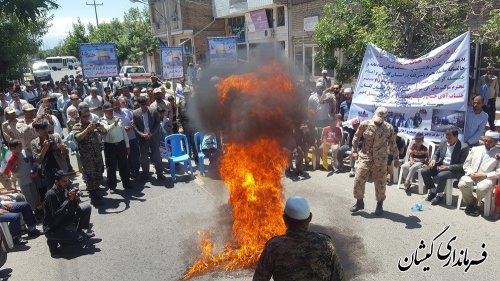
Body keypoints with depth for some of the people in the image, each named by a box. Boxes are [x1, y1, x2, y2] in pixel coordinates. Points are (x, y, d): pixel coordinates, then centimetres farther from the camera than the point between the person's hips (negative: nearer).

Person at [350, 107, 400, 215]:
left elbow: (393, 145, 5)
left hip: (380, 160, 0)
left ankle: (380, 204, 25)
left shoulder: (389, 128, -4)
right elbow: (356, 137, 7)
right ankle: (359, 202, 17)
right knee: (358, 180, -3)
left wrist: (396, 158, 10)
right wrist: (355, 150, 7)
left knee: (380, 182, 5)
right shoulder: (365, 124, -6)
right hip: (365, 157, 1)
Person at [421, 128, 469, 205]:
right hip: (440, 165, 7)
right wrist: (433, 160, -6)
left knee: (441, 176, -35)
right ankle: (433, 191, 6)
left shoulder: (463, 147, -14)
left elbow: (462, 165, -16)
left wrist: (448, 167, -24)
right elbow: (436, 153, 17)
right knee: (424, 171, -12)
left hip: (453, 169, -7)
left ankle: (439, 195, -10)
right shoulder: (444, 142, 4)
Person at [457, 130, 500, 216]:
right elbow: (466, 164, 13)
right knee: (462, 184, -28)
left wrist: (485, 175, -16)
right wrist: (470, 173, -7)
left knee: (481, 188, -36)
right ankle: (471, 202, 1)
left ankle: (476, 204, -3)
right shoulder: (475, 149, 14)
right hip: (472, 176, 3)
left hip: (487, 178, -3)